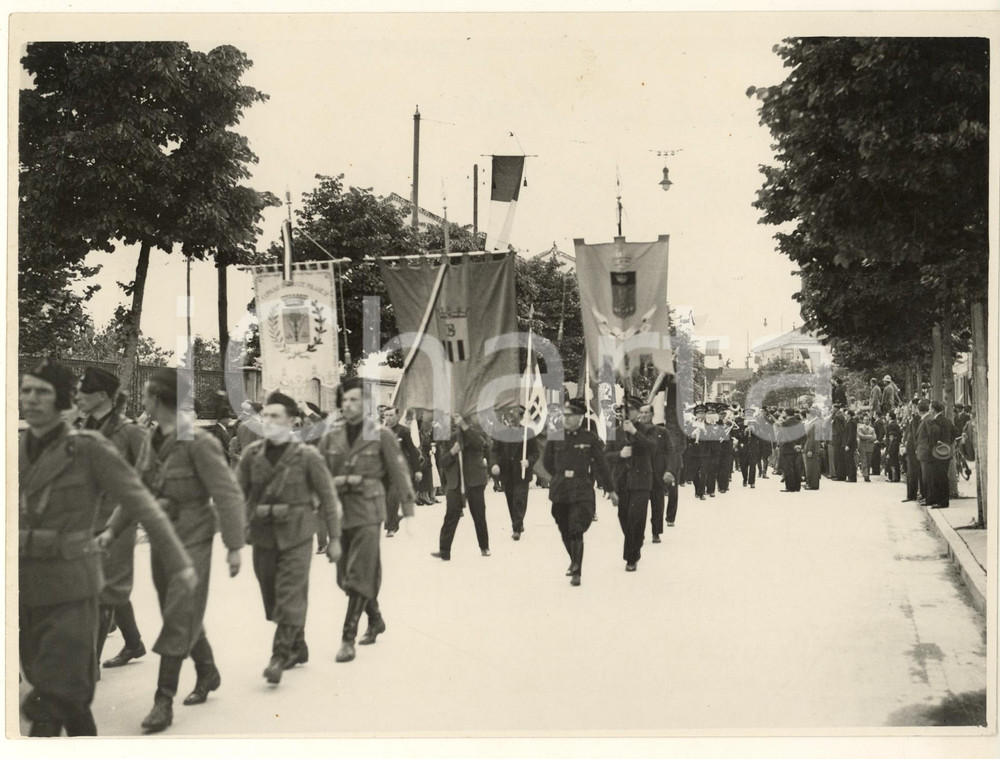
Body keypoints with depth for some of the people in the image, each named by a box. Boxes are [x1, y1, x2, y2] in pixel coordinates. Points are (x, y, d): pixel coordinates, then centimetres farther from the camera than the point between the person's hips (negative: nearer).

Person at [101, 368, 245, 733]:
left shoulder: (199, 443, -19)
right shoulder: (151, 441, 5)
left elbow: (227, 494, -18)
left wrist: (235, 546, -18)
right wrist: (112, 529, 7)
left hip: (192, 542, -7)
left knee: (178, 620, -7)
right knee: (183, 613, 17)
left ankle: (163, 702, -4)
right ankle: (208, 674, 36)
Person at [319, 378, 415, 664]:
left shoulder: (381, 436, -4)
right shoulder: (331, 438, 6)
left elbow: (399, 475, -1)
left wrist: (409, 512, -2)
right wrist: (343, 481, -10)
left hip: (368, 514, -5)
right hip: (339, 514, 5)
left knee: (360, 577, -8)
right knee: (346, 578, 13)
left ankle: (348, 639, -4)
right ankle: (376, 620, 34)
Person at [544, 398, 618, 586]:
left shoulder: (590, 438, -4)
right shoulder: (555, 438, 3)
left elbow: (601, 465, 2)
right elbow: (547, 462, 17)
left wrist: (610, 489, 6)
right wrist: (561, 475, 6)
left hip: (582, 492, -3)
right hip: (559, 492, 4)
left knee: (576, 531, -14)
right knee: (565, 532, 13)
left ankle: (576, 572, -10)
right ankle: (574, 562, 36)